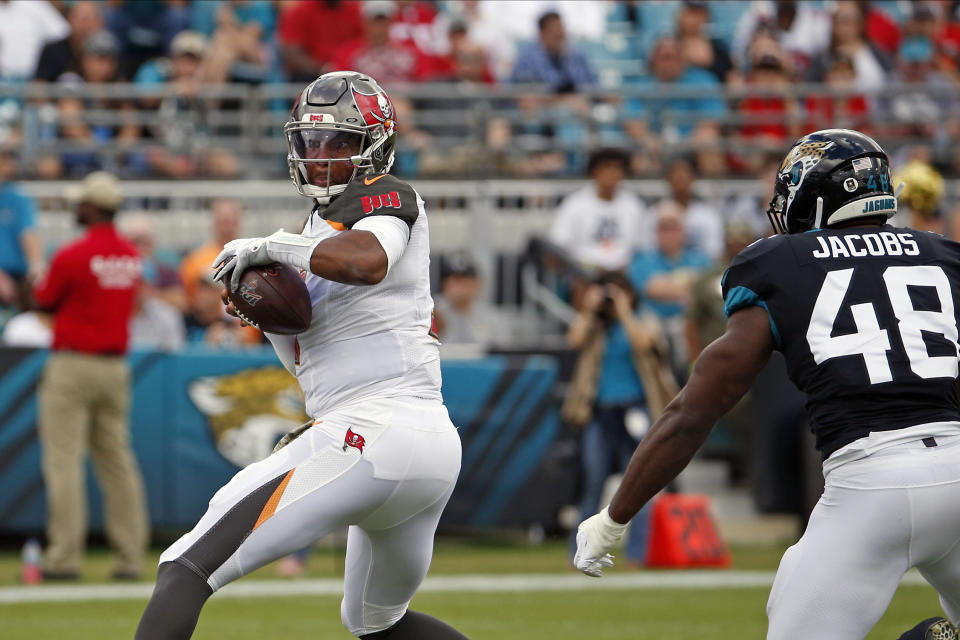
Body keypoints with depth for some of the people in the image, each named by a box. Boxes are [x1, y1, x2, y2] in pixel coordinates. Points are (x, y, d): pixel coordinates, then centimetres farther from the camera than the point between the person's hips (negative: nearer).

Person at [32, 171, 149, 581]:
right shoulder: (132, 256, 6)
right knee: (117, 462, 10)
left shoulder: (73, 256, -15)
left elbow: (45, 301, -1)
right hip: (116, 366, 6)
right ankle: (130, 557, 8)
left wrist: (40, 284, 20)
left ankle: (65, 557, -7)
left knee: (64, 461, -3)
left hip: (72, 366, -6)